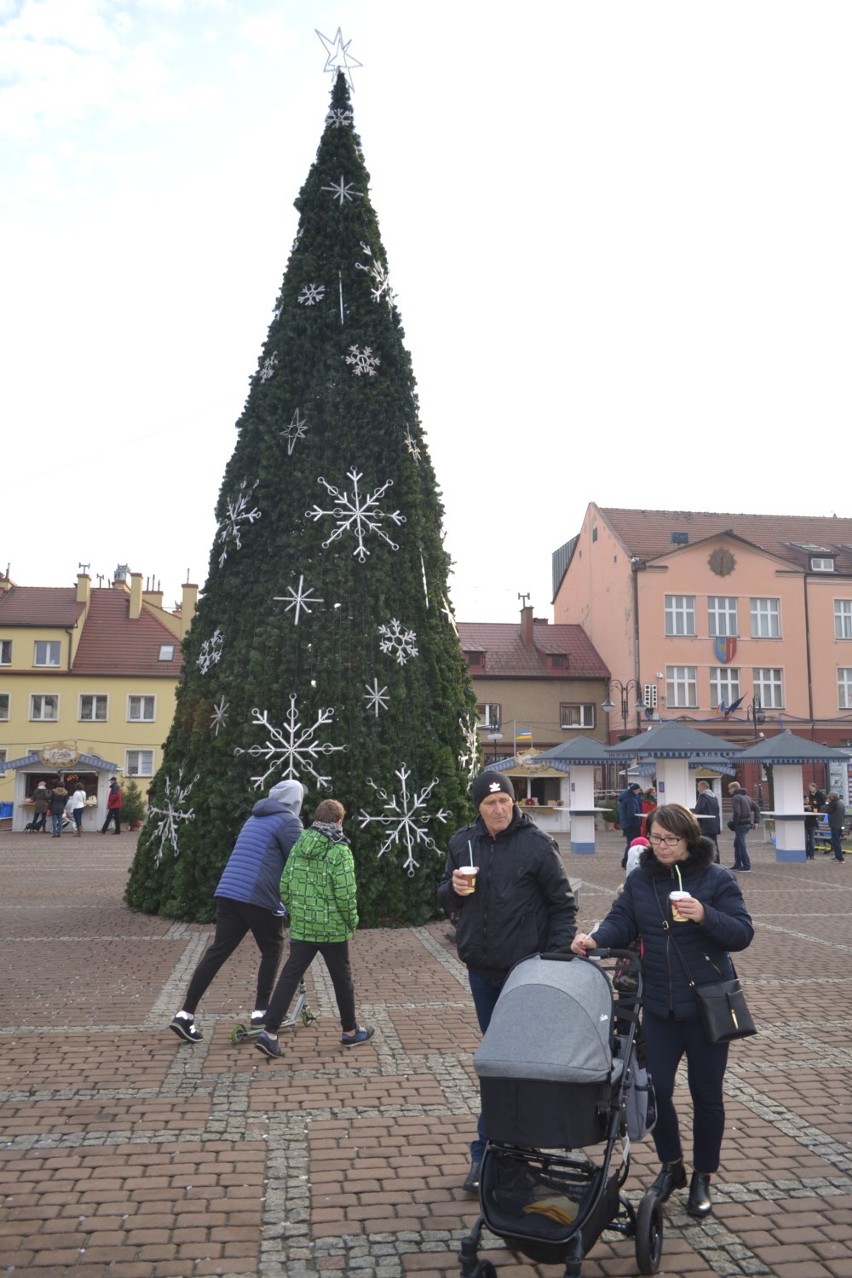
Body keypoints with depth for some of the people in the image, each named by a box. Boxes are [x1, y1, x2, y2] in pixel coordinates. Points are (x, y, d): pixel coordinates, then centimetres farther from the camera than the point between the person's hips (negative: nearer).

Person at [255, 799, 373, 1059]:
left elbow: (284, 887, 6)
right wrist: (352, 922, -1)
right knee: (342, 978, 12)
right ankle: (350, 1031, 25)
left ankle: (270, 1033, -2)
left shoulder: (298, 846, 4)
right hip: (332, 928, -4)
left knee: (289, 976, 6)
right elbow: (345, 893, -16)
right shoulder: (339, 850, -12)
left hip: (301, 927, 4)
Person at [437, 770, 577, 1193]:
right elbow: (444, 898, 11)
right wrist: (454, 889, -12)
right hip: (481, 968, 5)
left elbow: (563, 905, -5)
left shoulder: (537, 844, -10)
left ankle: (485, 1150, 10)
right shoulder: (462, 842, 3)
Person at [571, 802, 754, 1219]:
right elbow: (621, 923, -7)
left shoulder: (717, 878, -8)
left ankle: (702, 1177, 31)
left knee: (706, 1093, 11)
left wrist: (705, 916, -29)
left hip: (707, 1004, -2)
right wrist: (595, 939, -28)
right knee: (655, 1089, 5)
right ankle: (671, 1166, 31)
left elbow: (743, 934, -12)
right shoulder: (640, 879, 1)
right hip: (659, 1005, 3)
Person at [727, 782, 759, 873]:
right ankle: (737, 865, 23)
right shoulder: (746, 796, 17)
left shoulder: (735, 798, -12)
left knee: (741, 845, -4)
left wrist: (733, 824, -11)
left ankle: (747, 867, -3)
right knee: (737, 844, 18)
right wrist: (756, 821, 13)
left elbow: (737, 813, -22)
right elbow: (756, 808, 16)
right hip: (748, 823, 9)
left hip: (740, 824, -9)